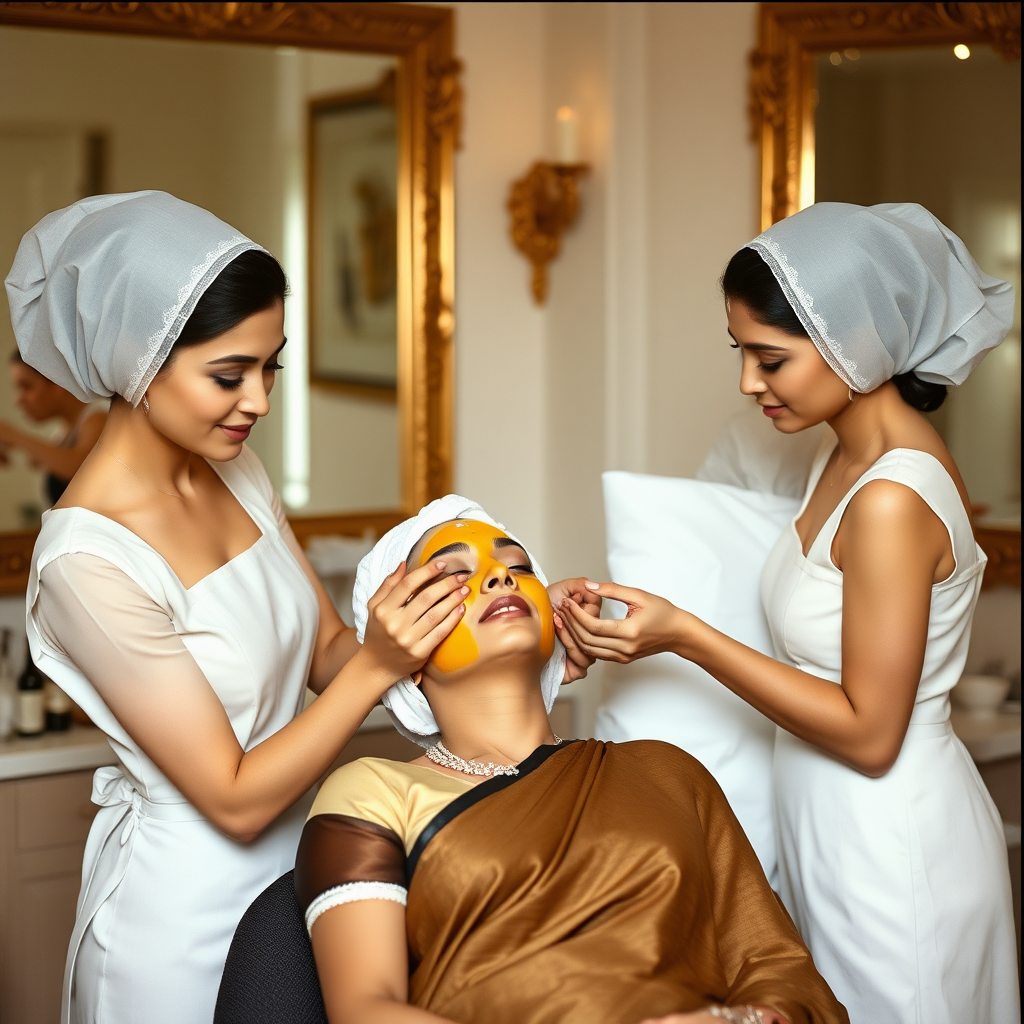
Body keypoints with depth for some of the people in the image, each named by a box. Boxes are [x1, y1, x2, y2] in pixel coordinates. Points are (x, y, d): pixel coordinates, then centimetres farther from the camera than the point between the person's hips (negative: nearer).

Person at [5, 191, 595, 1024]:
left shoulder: (235, 470, -3)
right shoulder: (87, 561, -26)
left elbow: (326, 652, 4)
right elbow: (235, 800, -22)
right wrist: (378, 666, -28)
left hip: (296, 861, 7)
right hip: (188, 913, -7)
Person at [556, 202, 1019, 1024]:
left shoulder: (892, 501, -26)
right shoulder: (844, 457, 3)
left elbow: (867, 733, -22)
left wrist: (684, 636, -22)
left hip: (891, 848, -9)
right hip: (837, 831, 9)